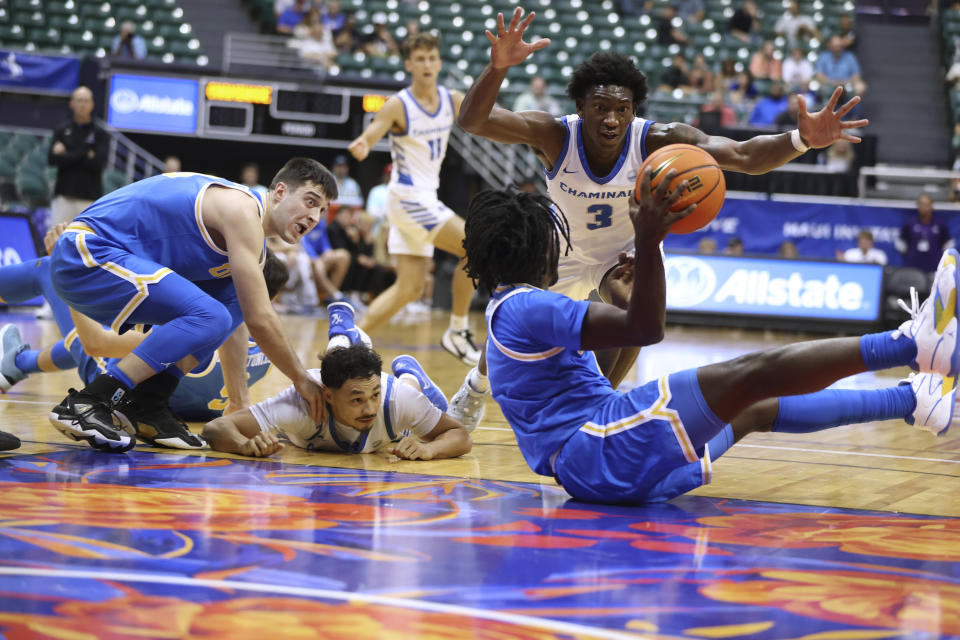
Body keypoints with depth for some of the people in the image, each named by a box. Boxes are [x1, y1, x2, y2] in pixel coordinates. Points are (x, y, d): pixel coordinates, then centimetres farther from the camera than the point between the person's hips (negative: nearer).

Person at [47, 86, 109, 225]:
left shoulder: (100, 134, 7)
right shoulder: (62, 130, 11)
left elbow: (98, 163, -7)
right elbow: (52, 159, -3)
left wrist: (67, 155, -5)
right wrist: (85, 155, -8)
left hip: (90, 198, -1)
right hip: (64, 196, 1)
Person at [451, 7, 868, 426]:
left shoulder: (656, 140, -34)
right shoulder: (555, 136, -35)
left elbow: (744, 157, -41)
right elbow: (472, 122, -47)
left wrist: (801, 140, -60)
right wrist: (497, 68, -67)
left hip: (626, 249, -1)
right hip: (562, 251, 1)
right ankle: (477, 385, 47)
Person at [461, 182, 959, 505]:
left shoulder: (509, 310, 20)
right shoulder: (525, 307, -14)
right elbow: (643, 330, -23)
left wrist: (629, 288, 39)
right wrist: (648, 243, -30)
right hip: (605, 458, -11)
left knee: (756, 409, 18)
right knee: (757, 373, -17)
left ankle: (910, 402, 22)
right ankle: (915, 343, -16)